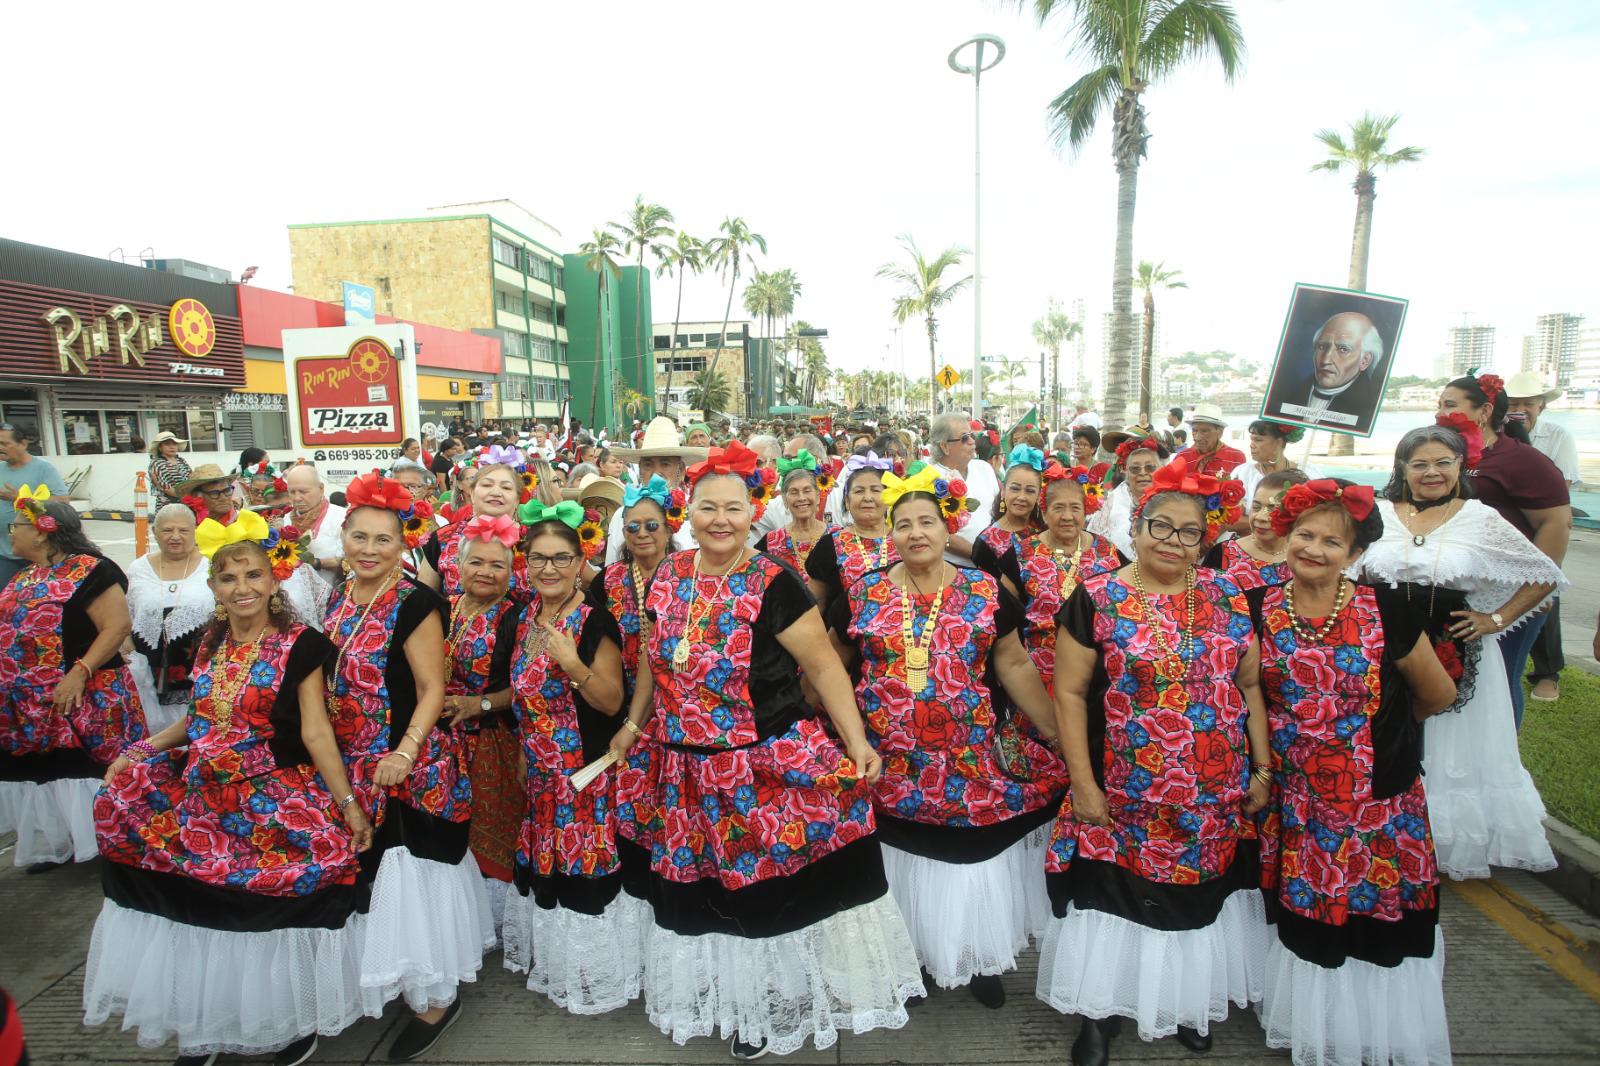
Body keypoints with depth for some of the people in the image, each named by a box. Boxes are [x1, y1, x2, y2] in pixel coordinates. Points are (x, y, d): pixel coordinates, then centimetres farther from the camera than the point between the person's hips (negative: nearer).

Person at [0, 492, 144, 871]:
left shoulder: (89, 571, -14)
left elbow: (117, 626, -20)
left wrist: (79, 673, -24)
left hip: (81, 703, -8)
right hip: (31, 709, 8)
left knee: (83, 771, -1)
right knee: (40, 774, 15)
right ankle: (53, 845, 30)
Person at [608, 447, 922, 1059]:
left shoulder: (774, 585, -13)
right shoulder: (667, 578, 1)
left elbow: (824, 666, -12)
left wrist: (856, 742, -19)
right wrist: (632, 724, 17)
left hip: (771, 769, -4)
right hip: (688, 773, 5)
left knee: (768, 888, 7)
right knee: (706, 896, 17)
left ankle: (772, 1003, 35)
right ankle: (731, 1001, 43)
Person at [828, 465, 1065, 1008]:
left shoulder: (986, 591, -1)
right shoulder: (862, 594, -1)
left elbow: (1014, 665, 4)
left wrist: (1056, 733, 3)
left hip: (974, 761, 0)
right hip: (891, 763, 0)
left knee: (975, 859, 10)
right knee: (905, 861, 10)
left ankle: (980, 957, 35)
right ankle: (907, 954, 34)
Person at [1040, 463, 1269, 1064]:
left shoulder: (1228, 598, 3)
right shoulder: (1097, 599, -8)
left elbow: (1250, 686, 9)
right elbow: (1070, 693, -8)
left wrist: (1262, 769, 6)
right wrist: (1083, 783, -11)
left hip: (1217, 802, 3)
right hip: (1125, 799, -3)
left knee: (1201, 902, 17)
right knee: (1119, 903, 9)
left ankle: (1190, 1003, 42)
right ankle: (1101, 1014, 31)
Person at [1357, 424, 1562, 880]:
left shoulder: (1482, 519, -3)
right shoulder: (1378, 514, 1)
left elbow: (1546, 576, 5)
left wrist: (1496, 620, -3)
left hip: (1456, 657, -1)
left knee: (1452, 752, 10)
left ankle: (1455, 847, 28)